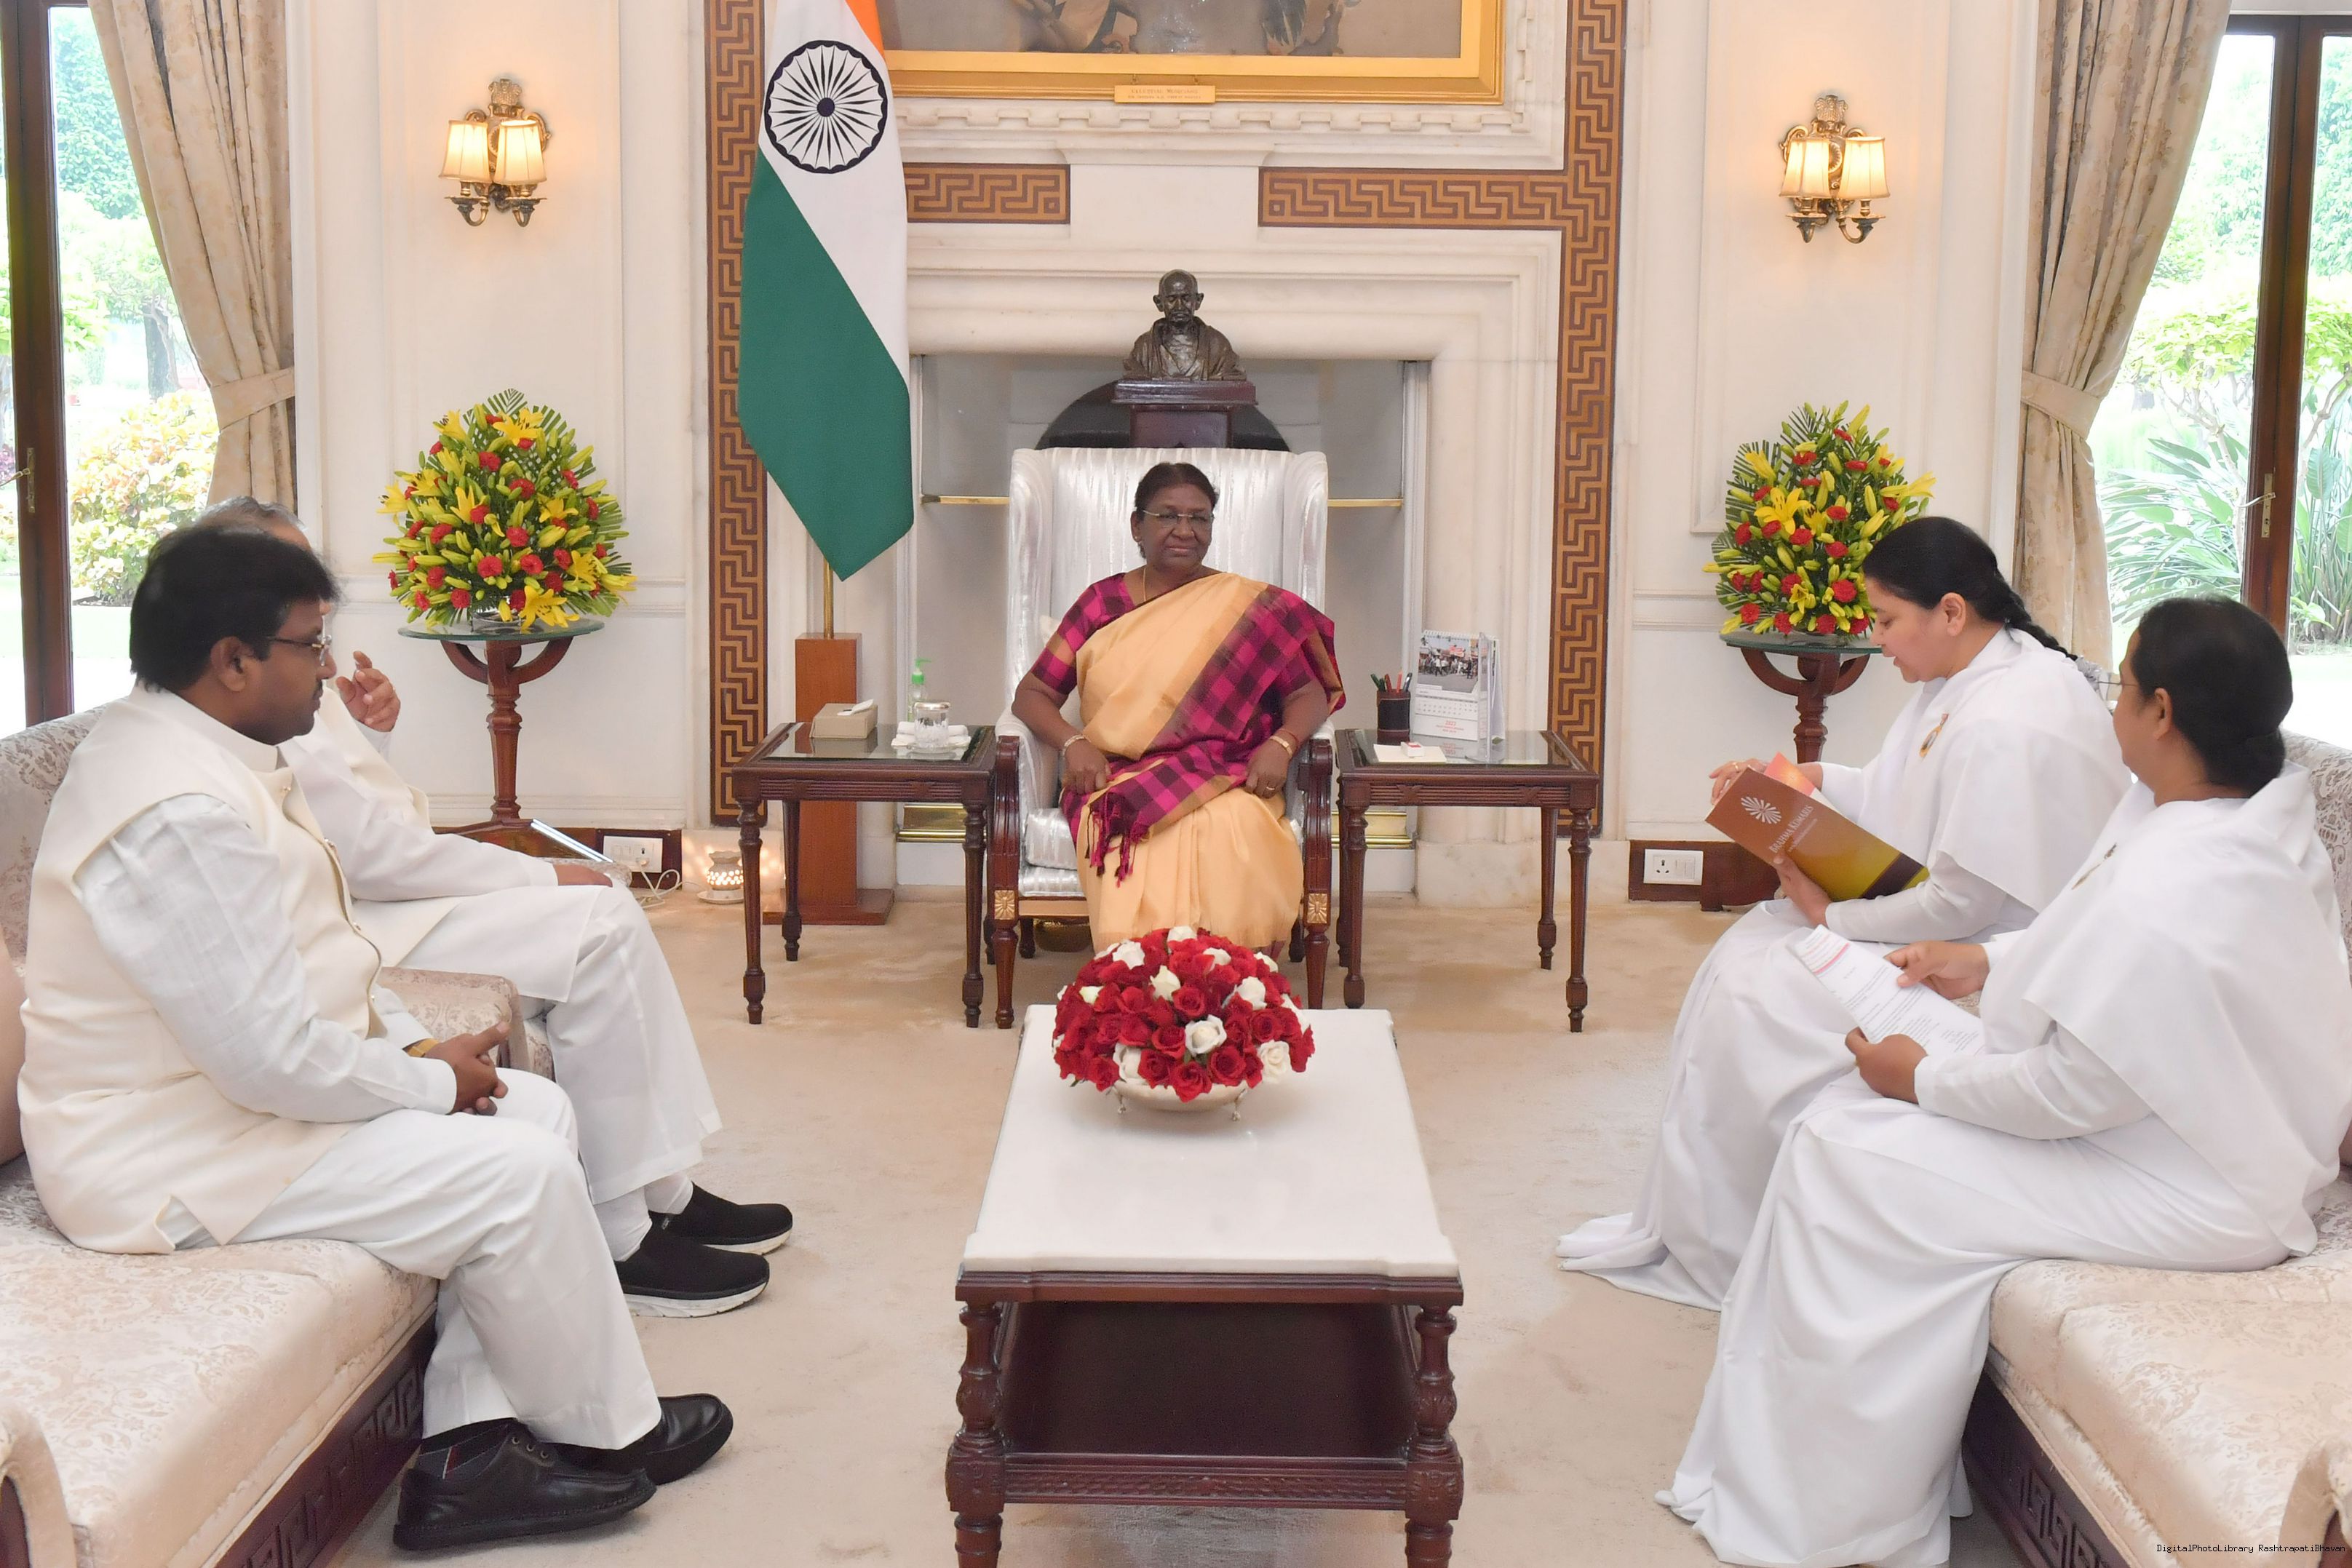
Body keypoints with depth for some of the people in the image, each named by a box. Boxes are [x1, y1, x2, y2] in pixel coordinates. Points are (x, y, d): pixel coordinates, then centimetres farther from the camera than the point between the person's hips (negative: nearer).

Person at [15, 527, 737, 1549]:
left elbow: (307, 959, 18)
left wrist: (412, 1047, 4)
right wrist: (431, 1080, -12)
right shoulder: (181, 811, -27)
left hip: (237, 1084, 11)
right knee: (518, 1174, -15)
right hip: (173, 1160, -11)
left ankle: (466, 1457, 5)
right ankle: (607, 1432, 9)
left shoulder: (198, 752, 8)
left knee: (538, 1110, 5)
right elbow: (274, 1057, -28)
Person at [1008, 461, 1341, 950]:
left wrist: (1281, 744, -12)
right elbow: (1032, 694, 13)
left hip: (1223, 781, 0)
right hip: (1117, 781, 0)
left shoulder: (1247, 606, 11)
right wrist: (1072, 742, -8)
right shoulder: (1102, 603, 13)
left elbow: (1309, 693, 10)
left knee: (1229, 835, -36)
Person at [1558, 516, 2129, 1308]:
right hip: (1939, 926, 11)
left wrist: (1834, 914, -15)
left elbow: (1963, 901, -27)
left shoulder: (2008, 724, -28)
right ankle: (1682, 1224, 13)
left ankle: (1718, 1249, 7)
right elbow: (1898, 793, 17)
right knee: (1745, 951, 9)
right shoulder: (1965, 678, 6)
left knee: (1754, 1000, -12)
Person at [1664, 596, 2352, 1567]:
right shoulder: (2265, 814, -2)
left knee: (1844, 1154, -9)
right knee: (1849, 1115, 8)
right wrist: (1992, 961, 12)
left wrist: (1925, 1080, -10)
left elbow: (2072, 1091, -25)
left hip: (2193, 1196, -10)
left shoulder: (2164, 889, -32)